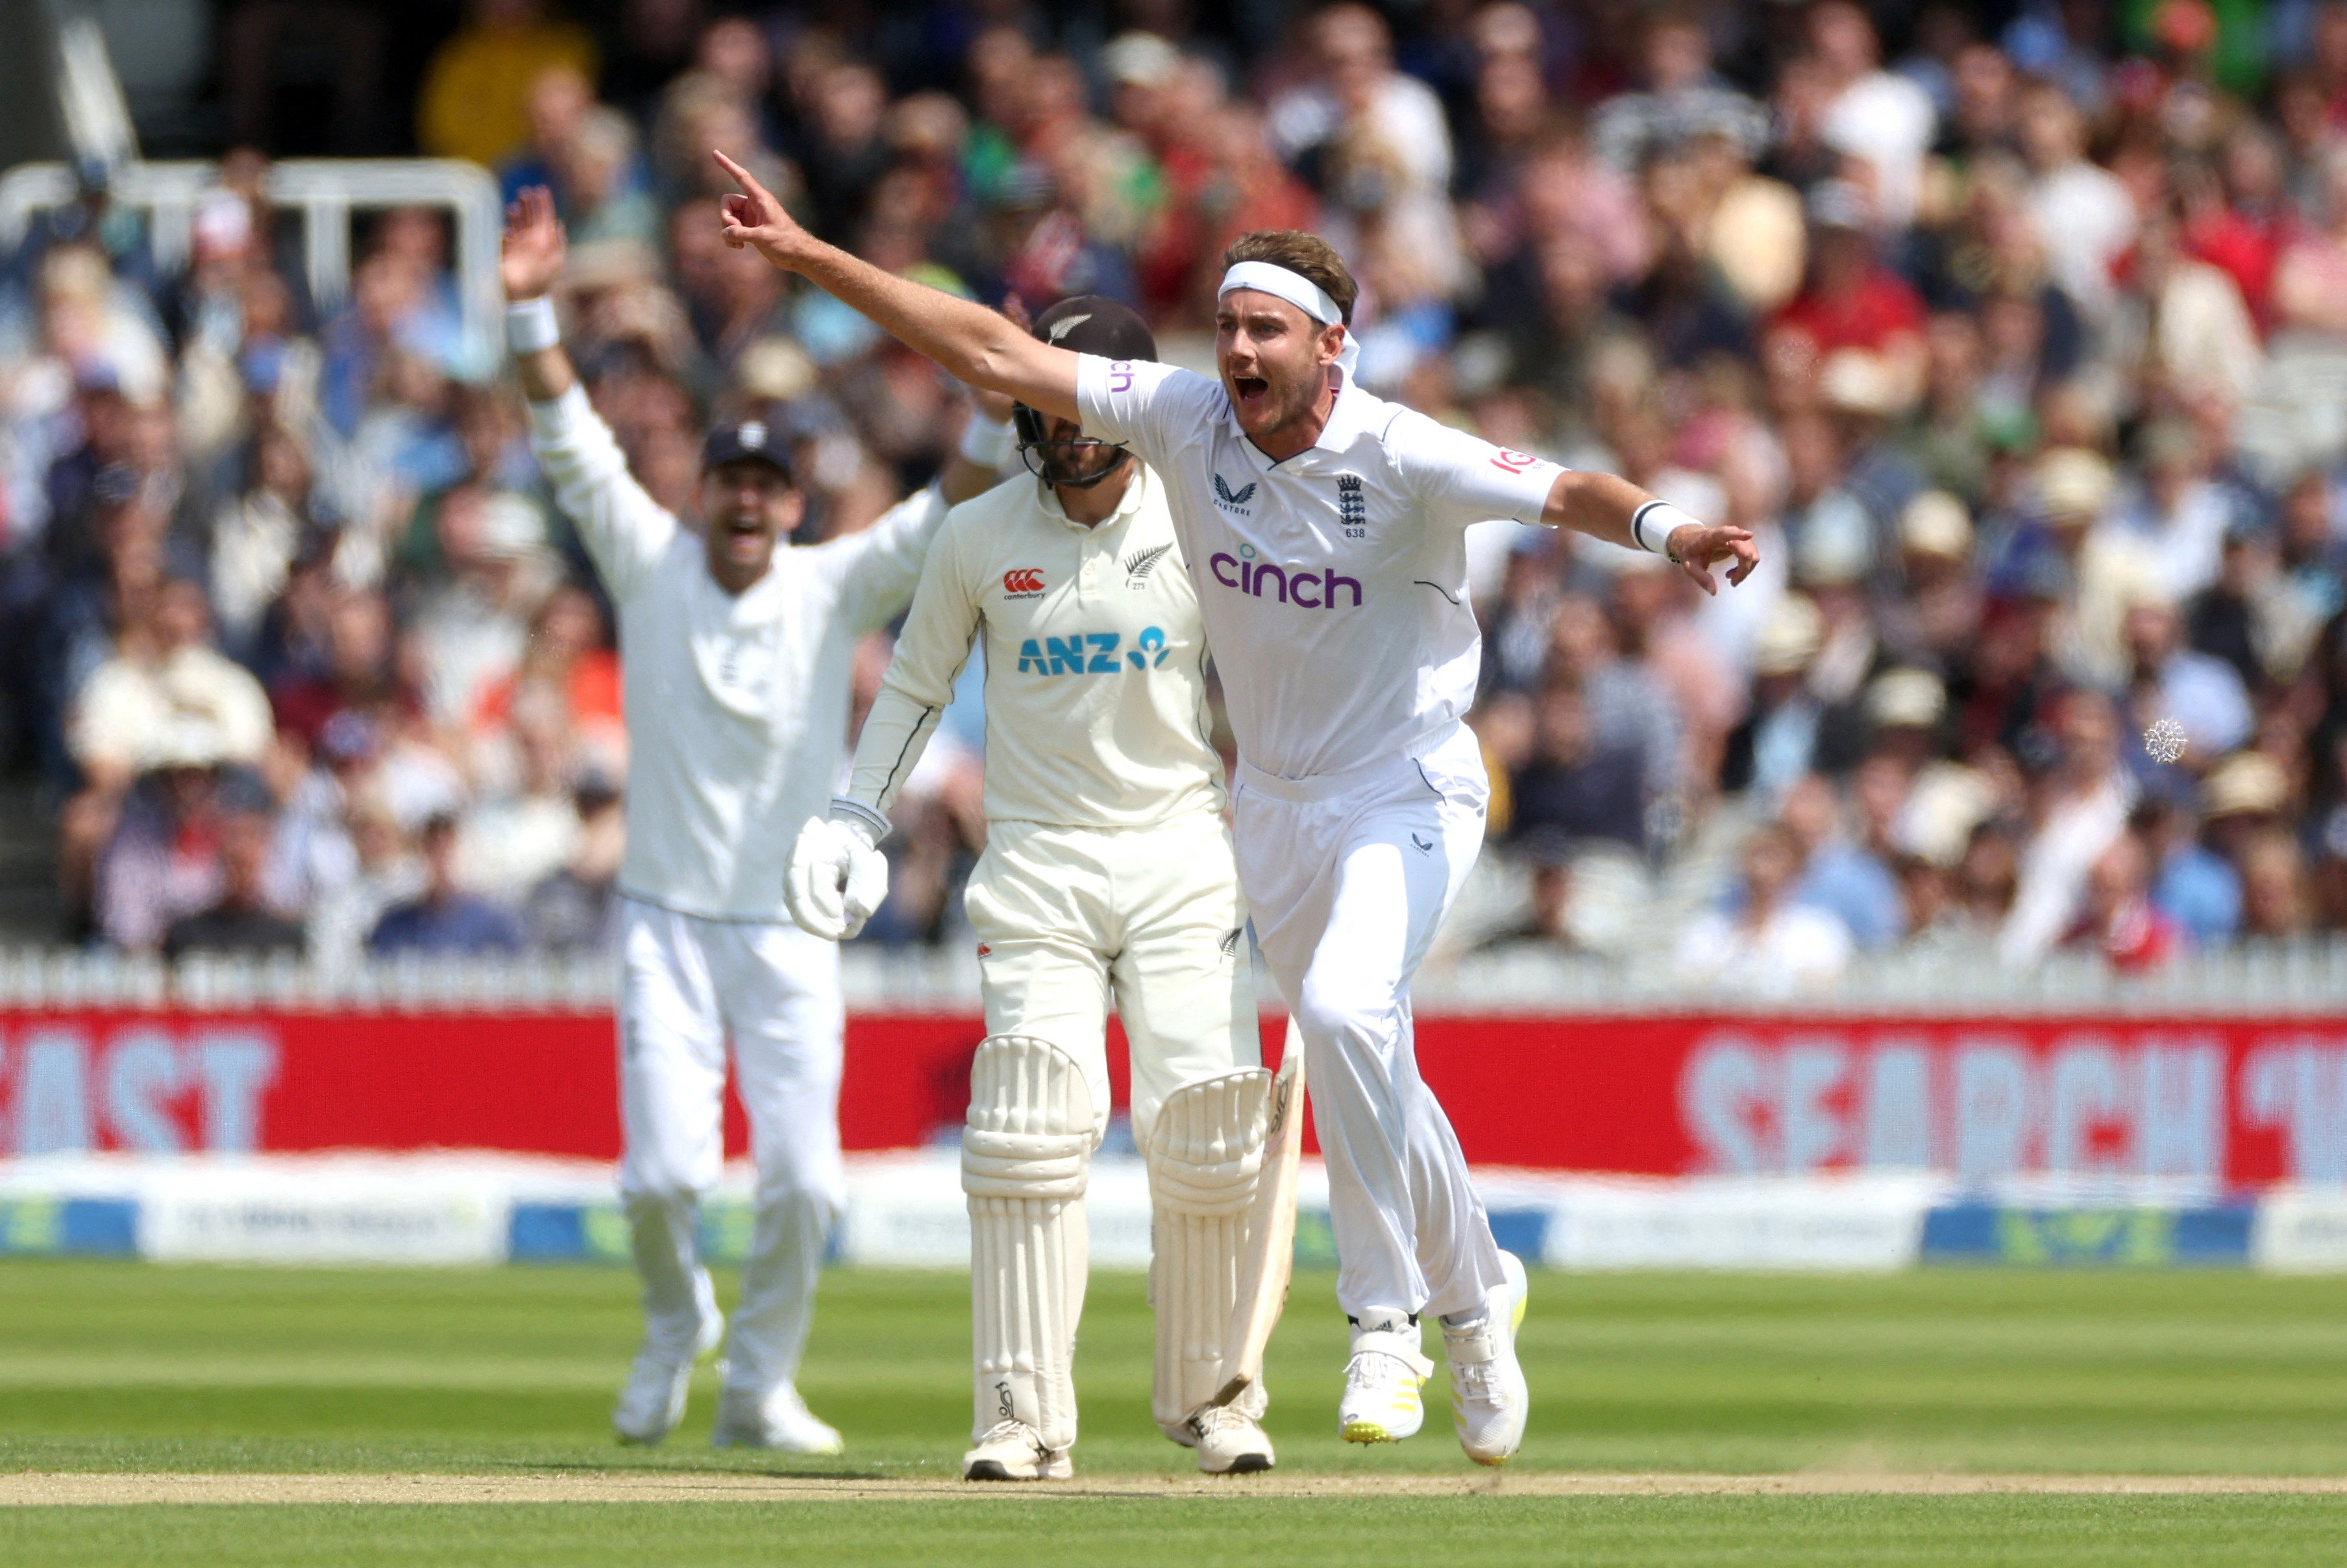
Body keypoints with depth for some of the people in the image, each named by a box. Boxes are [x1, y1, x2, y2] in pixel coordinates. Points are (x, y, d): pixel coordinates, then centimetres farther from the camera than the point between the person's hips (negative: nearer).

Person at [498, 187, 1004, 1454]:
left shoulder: (834, 590, 1)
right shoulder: (651, 568, 1)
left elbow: (947, 519, -10)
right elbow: (572, 446, -8)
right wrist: (532, 311, -20)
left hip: (792, 931, 1)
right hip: (666, 920, -1)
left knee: (803, 1179, -7)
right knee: (665, 1170, -11)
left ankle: (759, 1386, 13)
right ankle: (675, 1326, 21)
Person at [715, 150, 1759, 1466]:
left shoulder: (1403, 460, -22)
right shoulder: (1185, 418, -9)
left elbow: (1565, 493, -35)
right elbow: (994, 355, -8)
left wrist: (1665, 530, -57)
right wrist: (807, 255, -10)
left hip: (1407, 797, -6)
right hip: (1274, 804, 6)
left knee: (1350, 1011, -29)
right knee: (1362, 1070, 13)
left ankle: (1388, 1313, -16)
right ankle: (1475, 1289, 37)